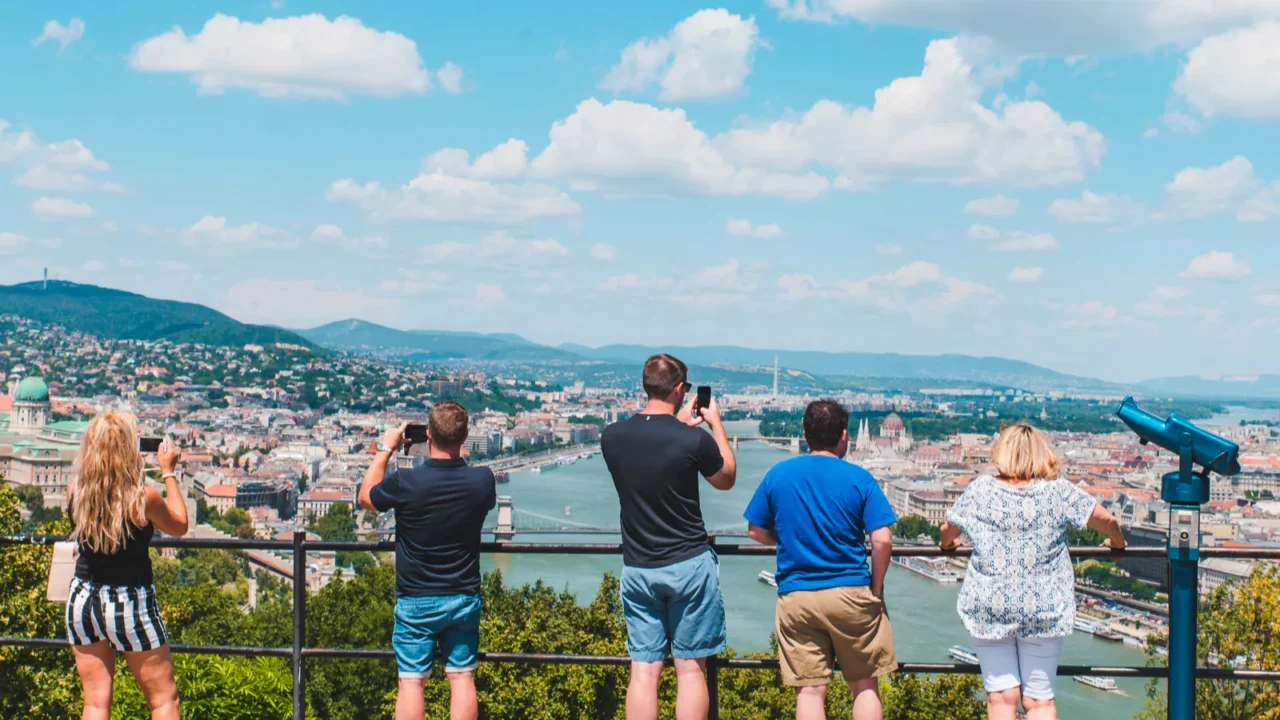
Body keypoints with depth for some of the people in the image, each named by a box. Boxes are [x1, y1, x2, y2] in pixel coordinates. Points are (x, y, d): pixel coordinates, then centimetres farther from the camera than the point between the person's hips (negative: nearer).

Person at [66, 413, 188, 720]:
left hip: (83, 601, 4)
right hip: (131, 603, -4)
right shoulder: (144, 496, -18)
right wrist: (169, 472, 6)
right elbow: (179, 526, 1)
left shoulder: (75, 491, -8)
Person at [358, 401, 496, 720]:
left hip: (416, 601, -2)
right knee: (462, 678, 8)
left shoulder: (405, 482, -18)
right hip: (464, 598, 2)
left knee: (412, 681, 5)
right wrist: (458, 455, 19)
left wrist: (385, 449, 12)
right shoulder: (482, 480, -11)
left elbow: (366, 497, 5)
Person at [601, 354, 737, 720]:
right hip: (689, 565, -3)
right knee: (690, 668, 5)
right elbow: (726, 479, 6)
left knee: (644, 670, 5)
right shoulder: (695, 439, -15)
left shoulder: (612, 437, -3)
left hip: (637, 568, 3)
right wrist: (716, 424, 15)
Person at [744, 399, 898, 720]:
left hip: (796, 597, 2)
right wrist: (876, 588, 4)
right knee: (865, 685, 11)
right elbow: (882, 540, -10)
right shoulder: (859, 478, -4)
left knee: (810, 689, 4)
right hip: (850, 594, -1)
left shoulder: (777, 474, 2)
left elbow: (756, 531, 8)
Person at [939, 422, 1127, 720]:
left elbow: (949, 528, 11)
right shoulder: (1058, 490, -3)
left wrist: (947, 543, 34)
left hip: (989, 609, 0)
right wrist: (1117, 542, 26)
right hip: (1043, 611, 0)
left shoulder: (980, 489, -2)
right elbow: (1107, 520, 4)